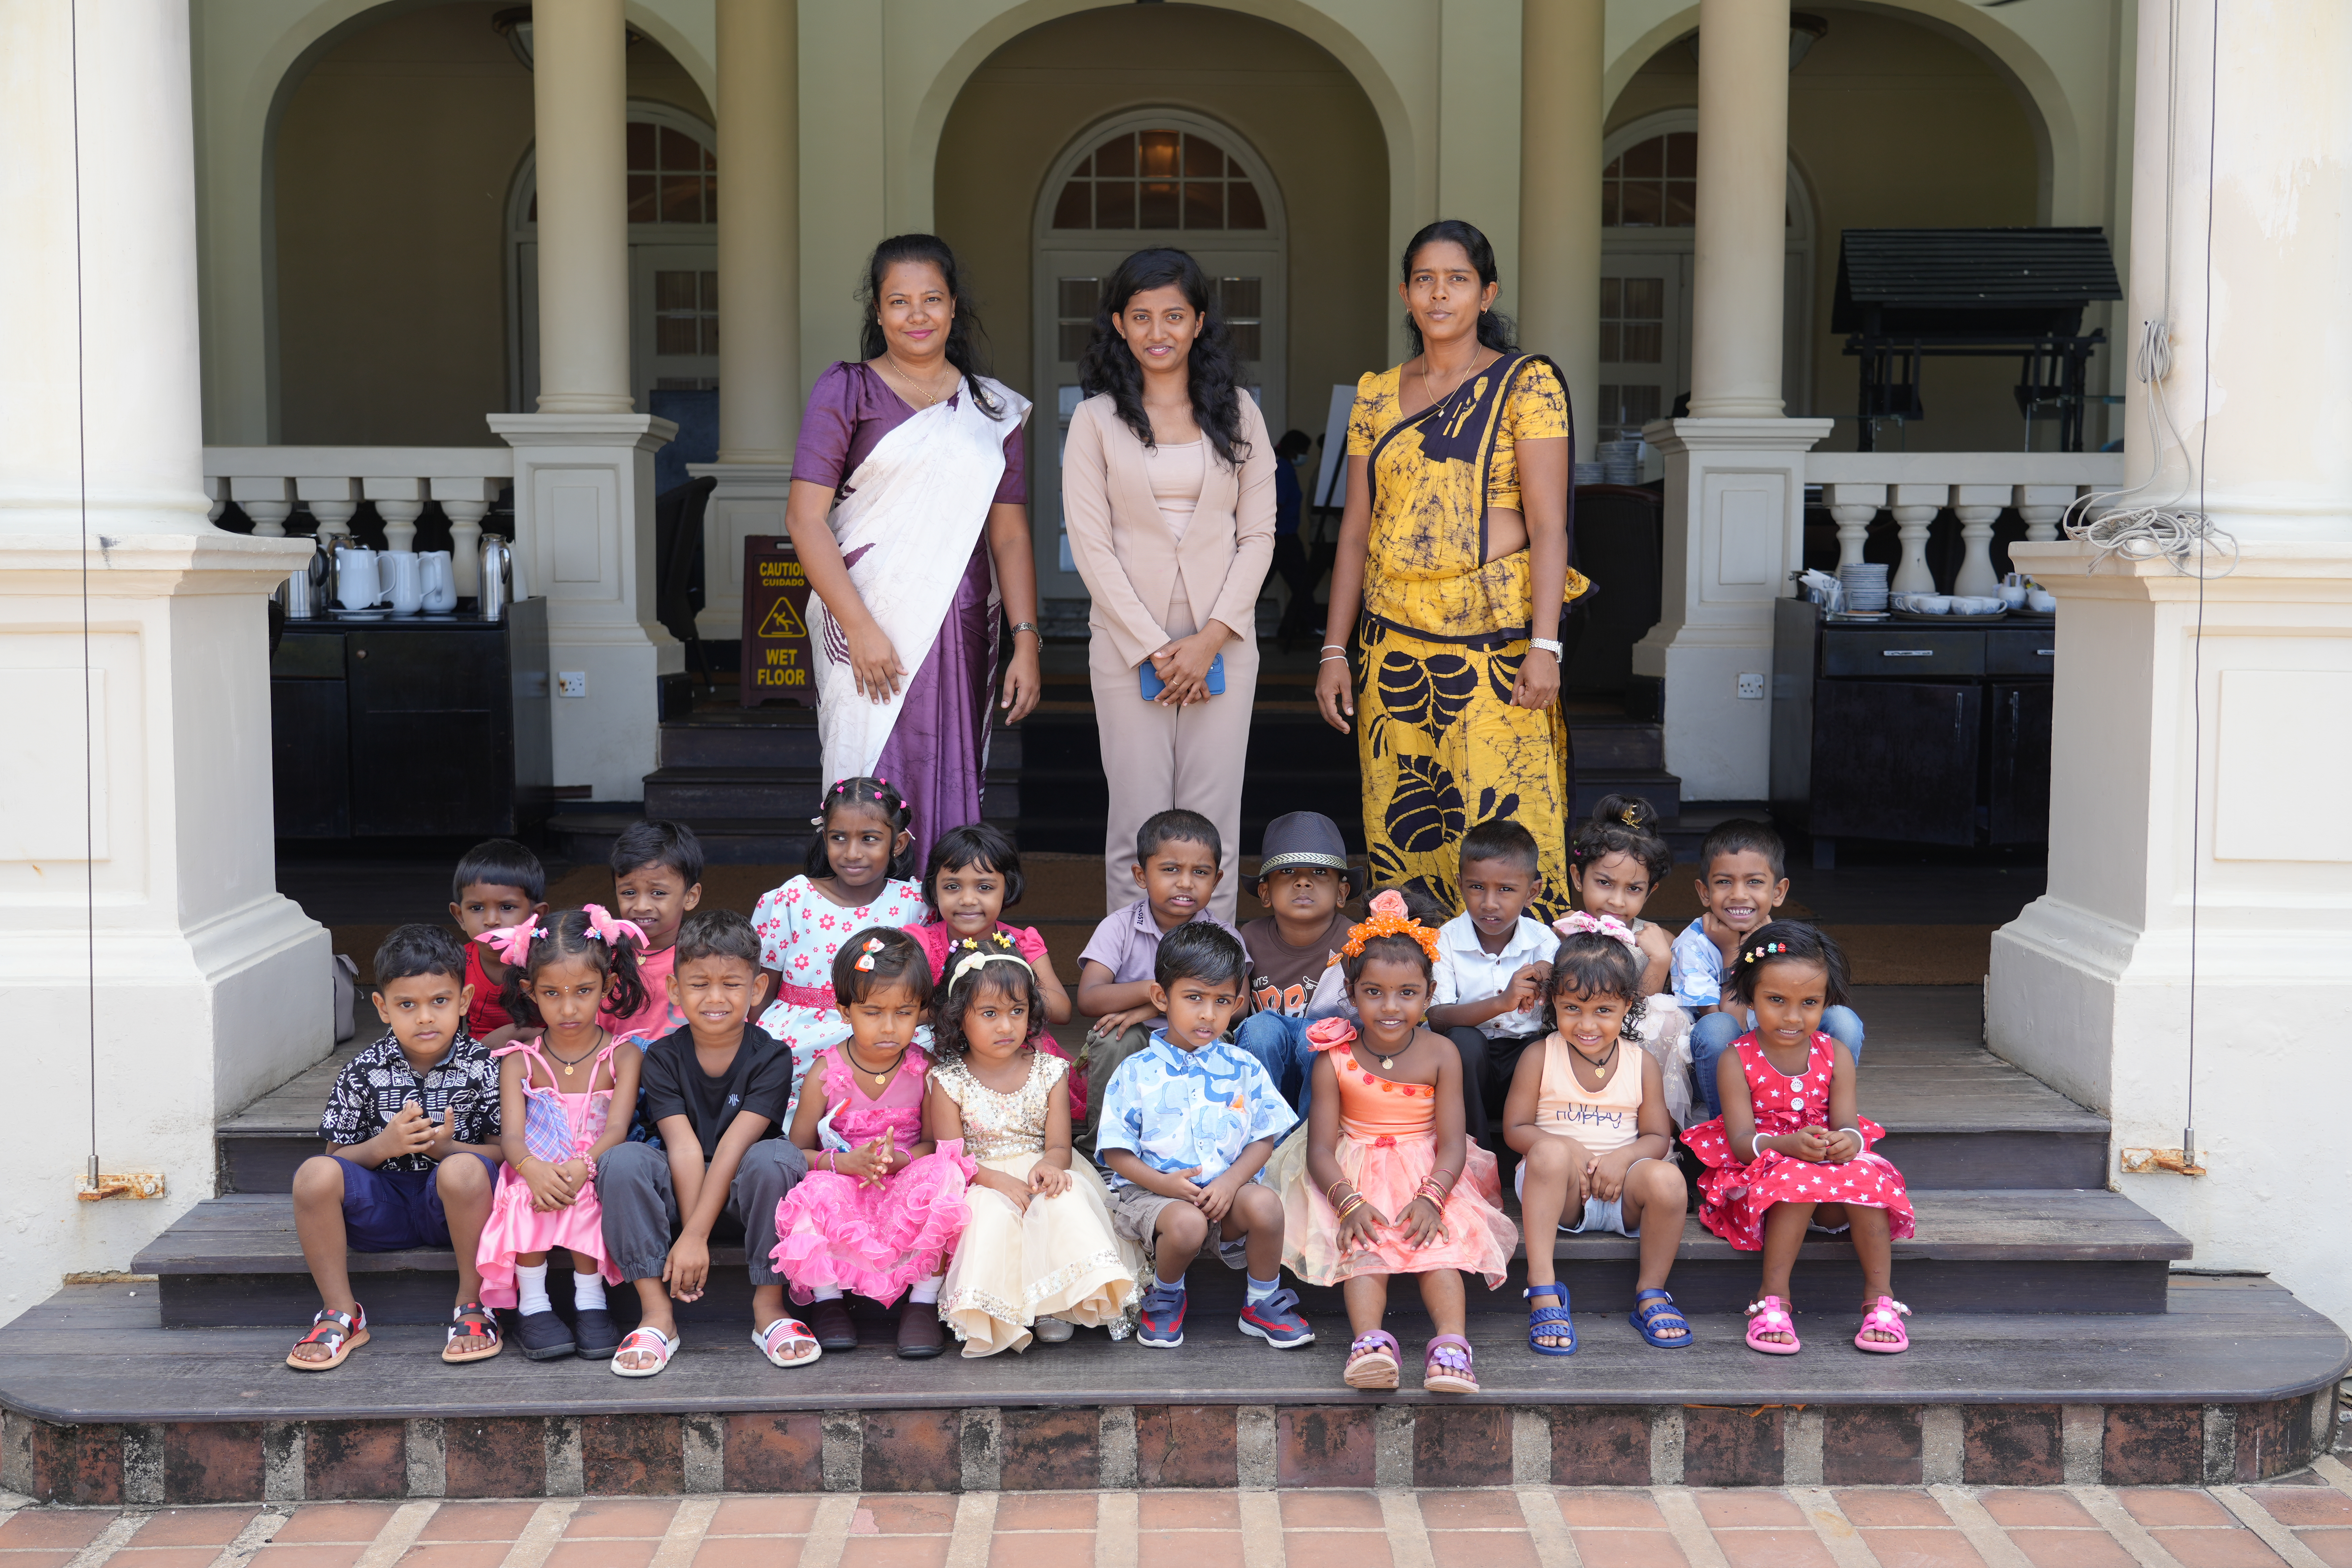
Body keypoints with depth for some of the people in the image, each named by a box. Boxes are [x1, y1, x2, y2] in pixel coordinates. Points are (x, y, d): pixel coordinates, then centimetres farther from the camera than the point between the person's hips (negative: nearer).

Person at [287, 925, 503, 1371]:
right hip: (384, 1205, 2)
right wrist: (384, 1145, -19)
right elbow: (339, 1157, 2)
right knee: (314, 1175, -24)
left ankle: (472, 1306, -15)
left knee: (464, 1169, -36)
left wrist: (446, 1148, -24)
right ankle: (342, 1313, -7)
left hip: (455, 1205, -2)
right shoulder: (363, 1072, -1)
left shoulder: (482, 1067, -6)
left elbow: (506, 1152, -6)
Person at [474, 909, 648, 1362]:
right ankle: (532, 1304, -16)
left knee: (584, 1199, -34)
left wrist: (580, 1167, -35)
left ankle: (590, 1301, -15)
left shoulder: (623, 1055, -1)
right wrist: (533, 1169, -34)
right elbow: (511, 1135, -9)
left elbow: (617, 1129, -13)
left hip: (594, 1180, -1)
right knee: (525, 1194, -32)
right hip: (535, 1176, 1)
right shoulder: (521, 1061, 3)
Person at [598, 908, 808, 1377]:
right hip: (677, 1189, 2)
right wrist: (692, 1240, -22)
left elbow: (733, 1147, -19)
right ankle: (657, 1313, -21)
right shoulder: (663, 1057, -4)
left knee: (777, 1158, -34)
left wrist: (694, 1235, -26)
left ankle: (769, 1307, -21)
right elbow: (684, 1147, -15)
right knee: (621, 1161, -27)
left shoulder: (771, 1058, -11)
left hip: (742, 1190, -2)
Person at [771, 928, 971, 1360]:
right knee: (819, 1191, -35)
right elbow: (796, 1151, -4)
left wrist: (900, 1158, -23)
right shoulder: (825, 1073, -5)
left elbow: (935, 1143, 0)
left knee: (942, 1174, -32)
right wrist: (843, 1162, -24)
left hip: (906, 1186, 1)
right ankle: (828, 1299, -9)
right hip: (844, 1195, 0)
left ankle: (924, 1300, -18)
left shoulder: (925, 1070, -3)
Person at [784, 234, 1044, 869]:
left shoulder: (992, 407, 14)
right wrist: (861, 628, -13)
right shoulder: (846, 392, 5)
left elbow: (1010, 535, 11)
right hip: (871, 631, -3)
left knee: (951, 790, 3)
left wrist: (1026, 642, 0)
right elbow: (805, 519, -4)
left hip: (961, 633, 3)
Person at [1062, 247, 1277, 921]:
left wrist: (1210, 639, -7)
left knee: (1213, 826, 1)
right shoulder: (1097, 420, 3)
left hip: (1222, 641, 1)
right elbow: (1090, 545, -2)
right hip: (1127, 643, -1)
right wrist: (1152, 647, -9)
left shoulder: (1238, 412, 8)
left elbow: (1259, 535, 5)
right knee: (1139, 822, -1)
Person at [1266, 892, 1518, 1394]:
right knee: (1364, 1247, -26)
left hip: (1429, 1176, 0)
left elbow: (1452, 1144, -8)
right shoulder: (1336, 1059, -7)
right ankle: (1370, 1341, -44)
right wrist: (1349, 1201, -26)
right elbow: (1321, 1148, -9)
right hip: (1354, 1177, 0)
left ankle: (1452, 1342, -40)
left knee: (1439, 1242, -25)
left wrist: (1431, 1197, -26)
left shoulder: (1440, 1056, -6)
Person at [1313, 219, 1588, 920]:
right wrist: (1334, 651, 8)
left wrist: (1544, 646, -15)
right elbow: (1355, 531, 13)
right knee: (1400, 832, 4)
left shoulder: (1526, 384, 0)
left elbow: (1548, 524, -6)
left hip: (1496, 639, -4)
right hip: (1395, 640, 4)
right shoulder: (1377, 395, 13)